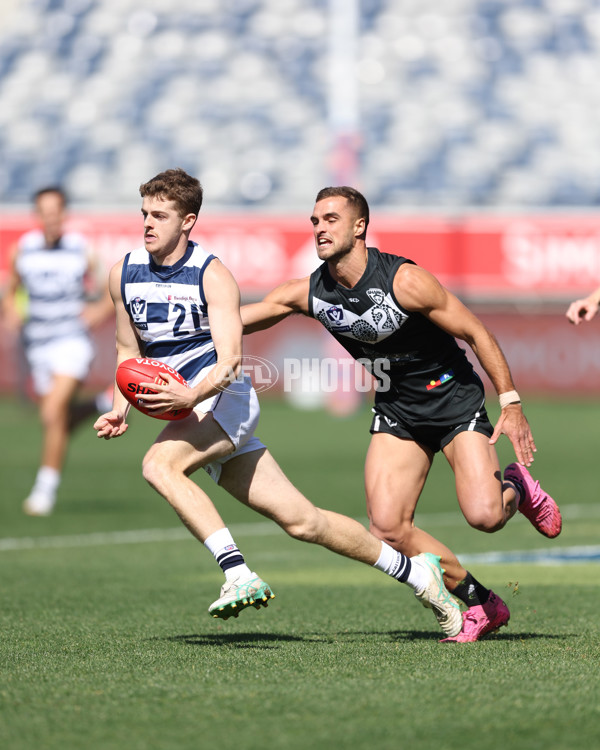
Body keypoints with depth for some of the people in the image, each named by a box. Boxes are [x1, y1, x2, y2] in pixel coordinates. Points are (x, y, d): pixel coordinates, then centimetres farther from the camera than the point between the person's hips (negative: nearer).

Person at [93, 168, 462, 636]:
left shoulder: (212, 274, -9)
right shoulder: (123, 274, 8)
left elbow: (229, 361, -18)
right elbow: (130, 351, 19)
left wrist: (193, 395, -36)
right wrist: (121, 410, 3)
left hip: (225, 397, -5)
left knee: (159, 464, -32)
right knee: (300, 520, 3)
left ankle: (240, 576, -34)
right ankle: (414, 571, 15)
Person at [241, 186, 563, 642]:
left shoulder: (404, 280, -22)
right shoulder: (309, 293, -8)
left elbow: (476, 333, -16)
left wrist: (511, 405, -19)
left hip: (455, 400, -5)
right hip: (397, 412, 5)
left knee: (483, 515, -23)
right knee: (387, 528, -13)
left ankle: (516, 488, 16)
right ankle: (482, 604, 4)